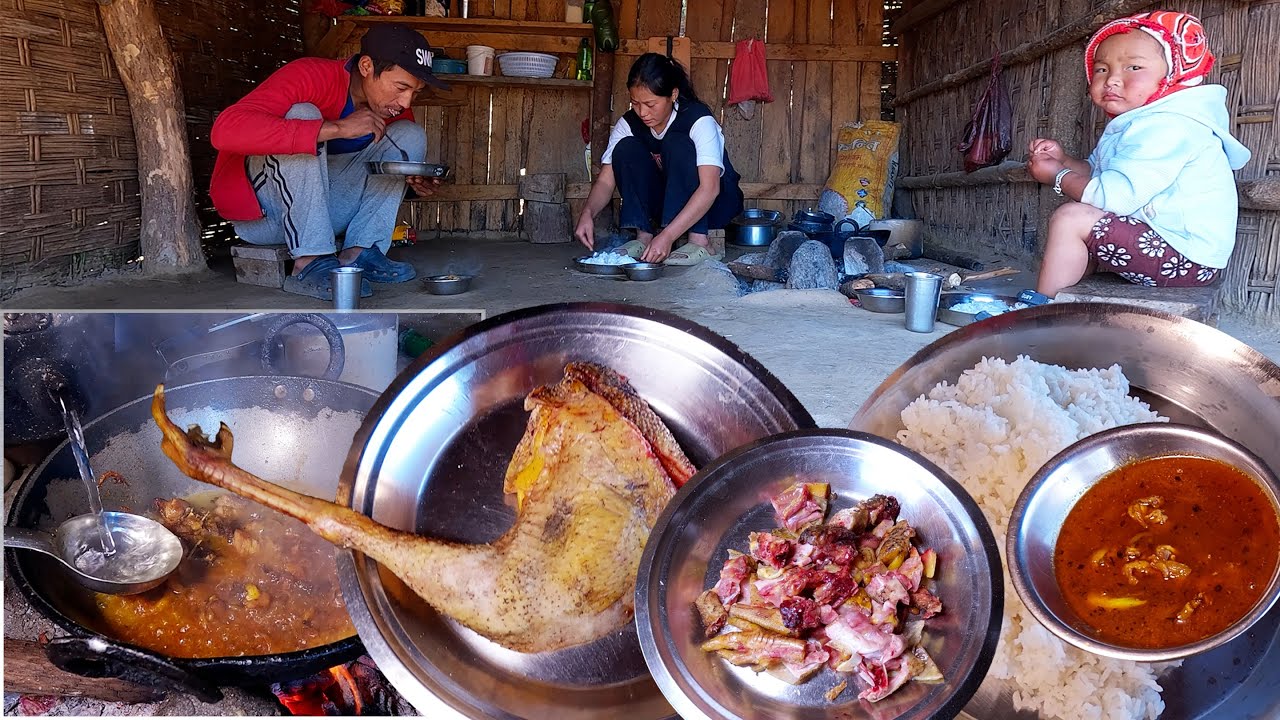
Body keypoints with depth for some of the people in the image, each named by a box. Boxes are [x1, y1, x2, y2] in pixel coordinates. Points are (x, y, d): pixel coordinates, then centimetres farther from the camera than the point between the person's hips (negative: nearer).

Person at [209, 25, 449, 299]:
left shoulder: (393, 108, -5)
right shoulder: (310, 76, -24)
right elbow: (225, 130, -39)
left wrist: (415, 180, -14)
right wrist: (337, 128, -40)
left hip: (319, 204, 6)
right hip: (257, 212, -6)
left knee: (410, 134, -5)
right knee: (303, 113, -30)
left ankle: (357, 254, -14)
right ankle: (310, 264, -30)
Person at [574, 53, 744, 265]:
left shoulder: (699, 120, -25)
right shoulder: (629, 123, -10)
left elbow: (710, 188, -36)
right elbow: (606, 181, -13)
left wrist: (667, 236, -46)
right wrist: (587, 213, -36)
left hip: (715, 202, -4)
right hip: (668, 202, 4)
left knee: (678, 144, -31)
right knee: (626, 148, -19)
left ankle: (698, 241, -30)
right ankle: (643, 237, -18)